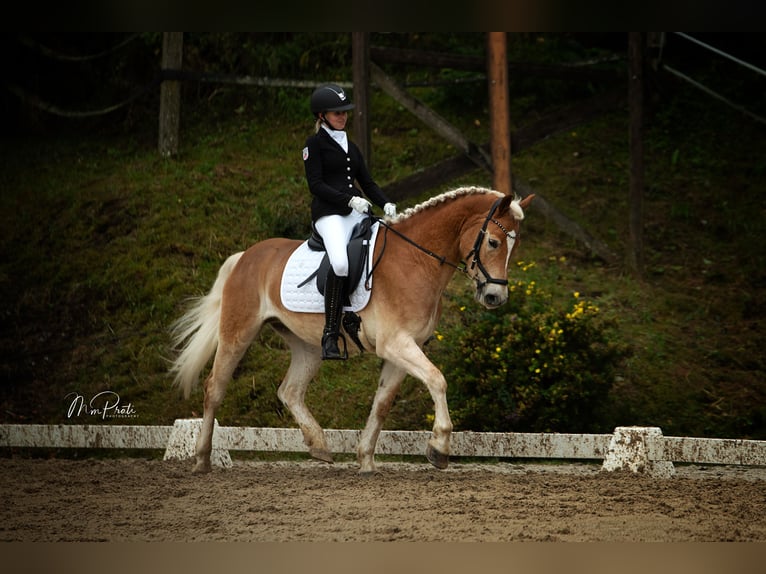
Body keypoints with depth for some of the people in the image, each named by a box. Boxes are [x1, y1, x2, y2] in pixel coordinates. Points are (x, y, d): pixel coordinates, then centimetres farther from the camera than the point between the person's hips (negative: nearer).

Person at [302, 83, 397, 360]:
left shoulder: (351, 147, 23)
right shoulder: (315, 143, 3)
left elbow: (367, 183, 22)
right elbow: (316, 185, -7)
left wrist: (386, 204, 2)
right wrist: (350, 200, -17)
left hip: (357, 213, 7)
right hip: (329, 214, -7)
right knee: (340, 263, -32)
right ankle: (330, 335, -29)